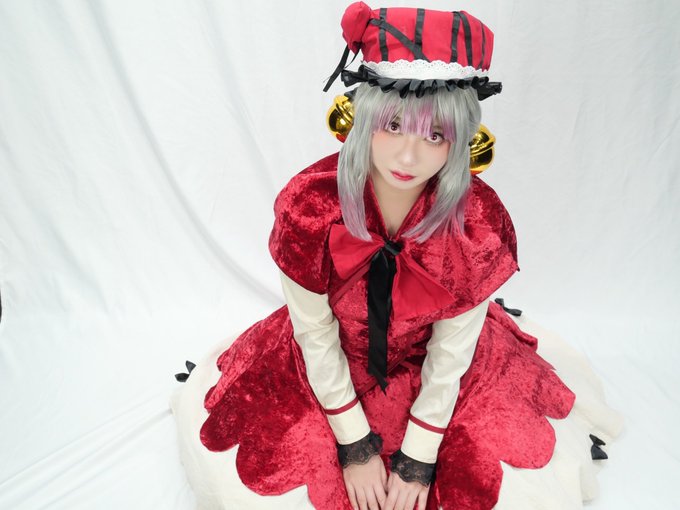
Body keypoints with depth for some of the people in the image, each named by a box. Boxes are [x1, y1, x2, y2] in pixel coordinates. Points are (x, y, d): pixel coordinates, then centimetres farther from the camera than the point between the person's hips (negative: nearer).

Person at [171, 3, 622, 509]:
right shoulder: (309, 205, -28)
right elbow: (316, 338, -18)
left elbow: (451, 349, -15)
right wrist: (354, 447, -11)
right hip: (329, 364, 0)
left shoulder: (480, 222, -26)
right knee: (235, 468, -4)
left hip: (430, 368, 1)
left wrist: (419, 458, -10)